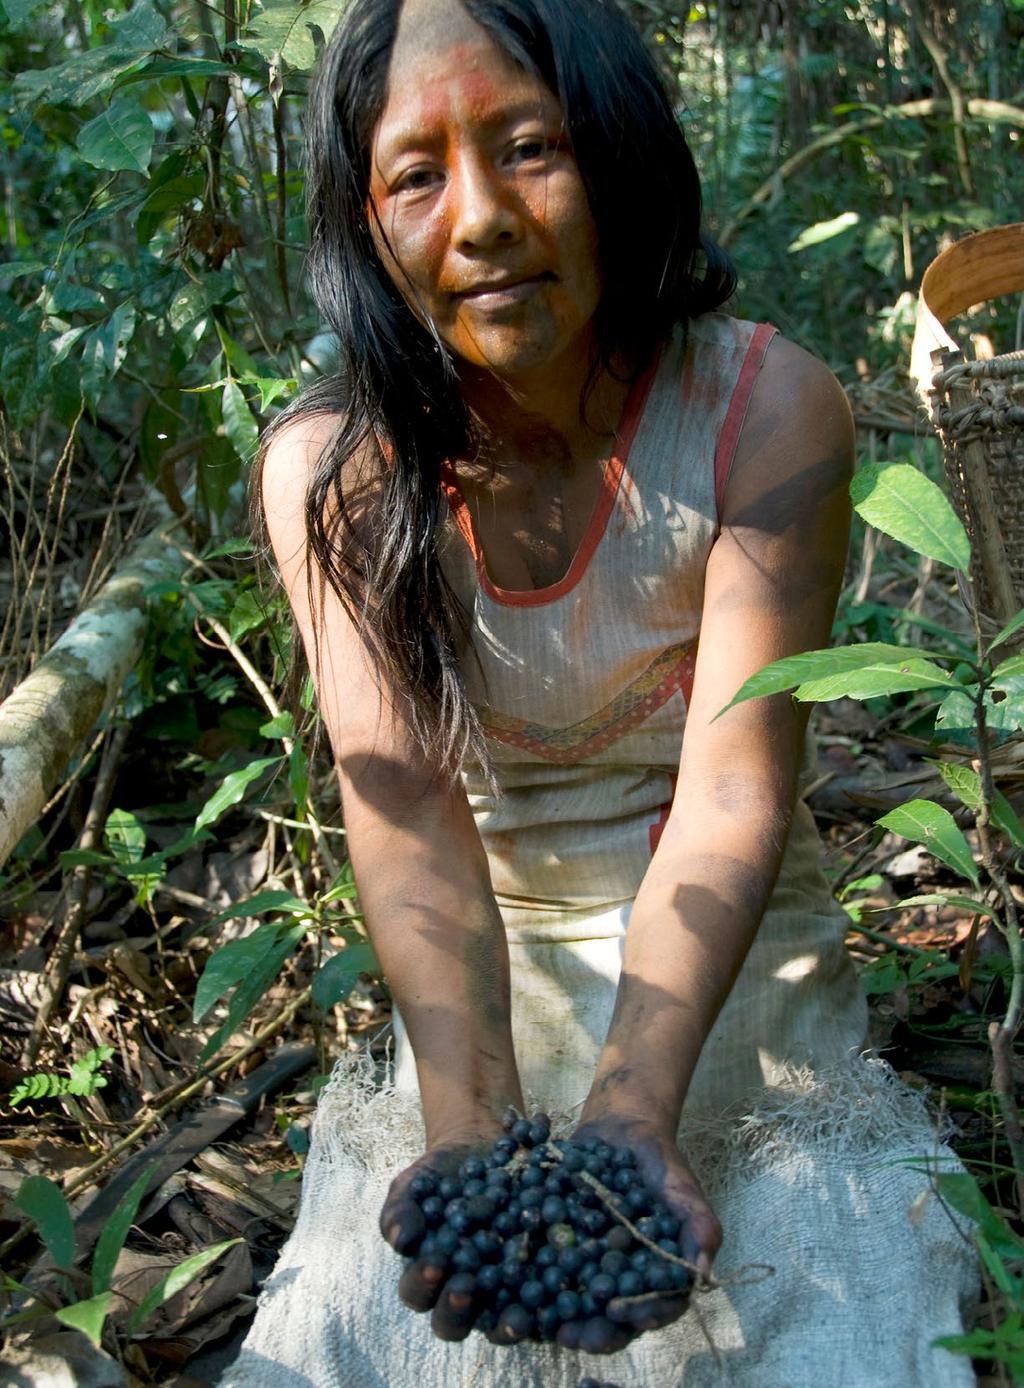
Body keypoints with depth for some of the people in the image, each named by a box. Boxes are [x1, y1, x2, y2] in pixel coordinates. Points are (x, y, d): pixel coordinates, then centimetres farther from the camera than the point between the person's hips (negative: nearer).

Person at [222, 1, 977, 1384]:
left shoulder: (769, 409, -19)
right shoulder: (330, 468, -15)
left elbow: (734, 790, -25)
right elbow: (402, 801, -24)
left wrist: (631, 1111, -40)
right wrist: (472, 1127, -40)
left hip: (731, 966, -1)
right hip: (487, 983, 2)